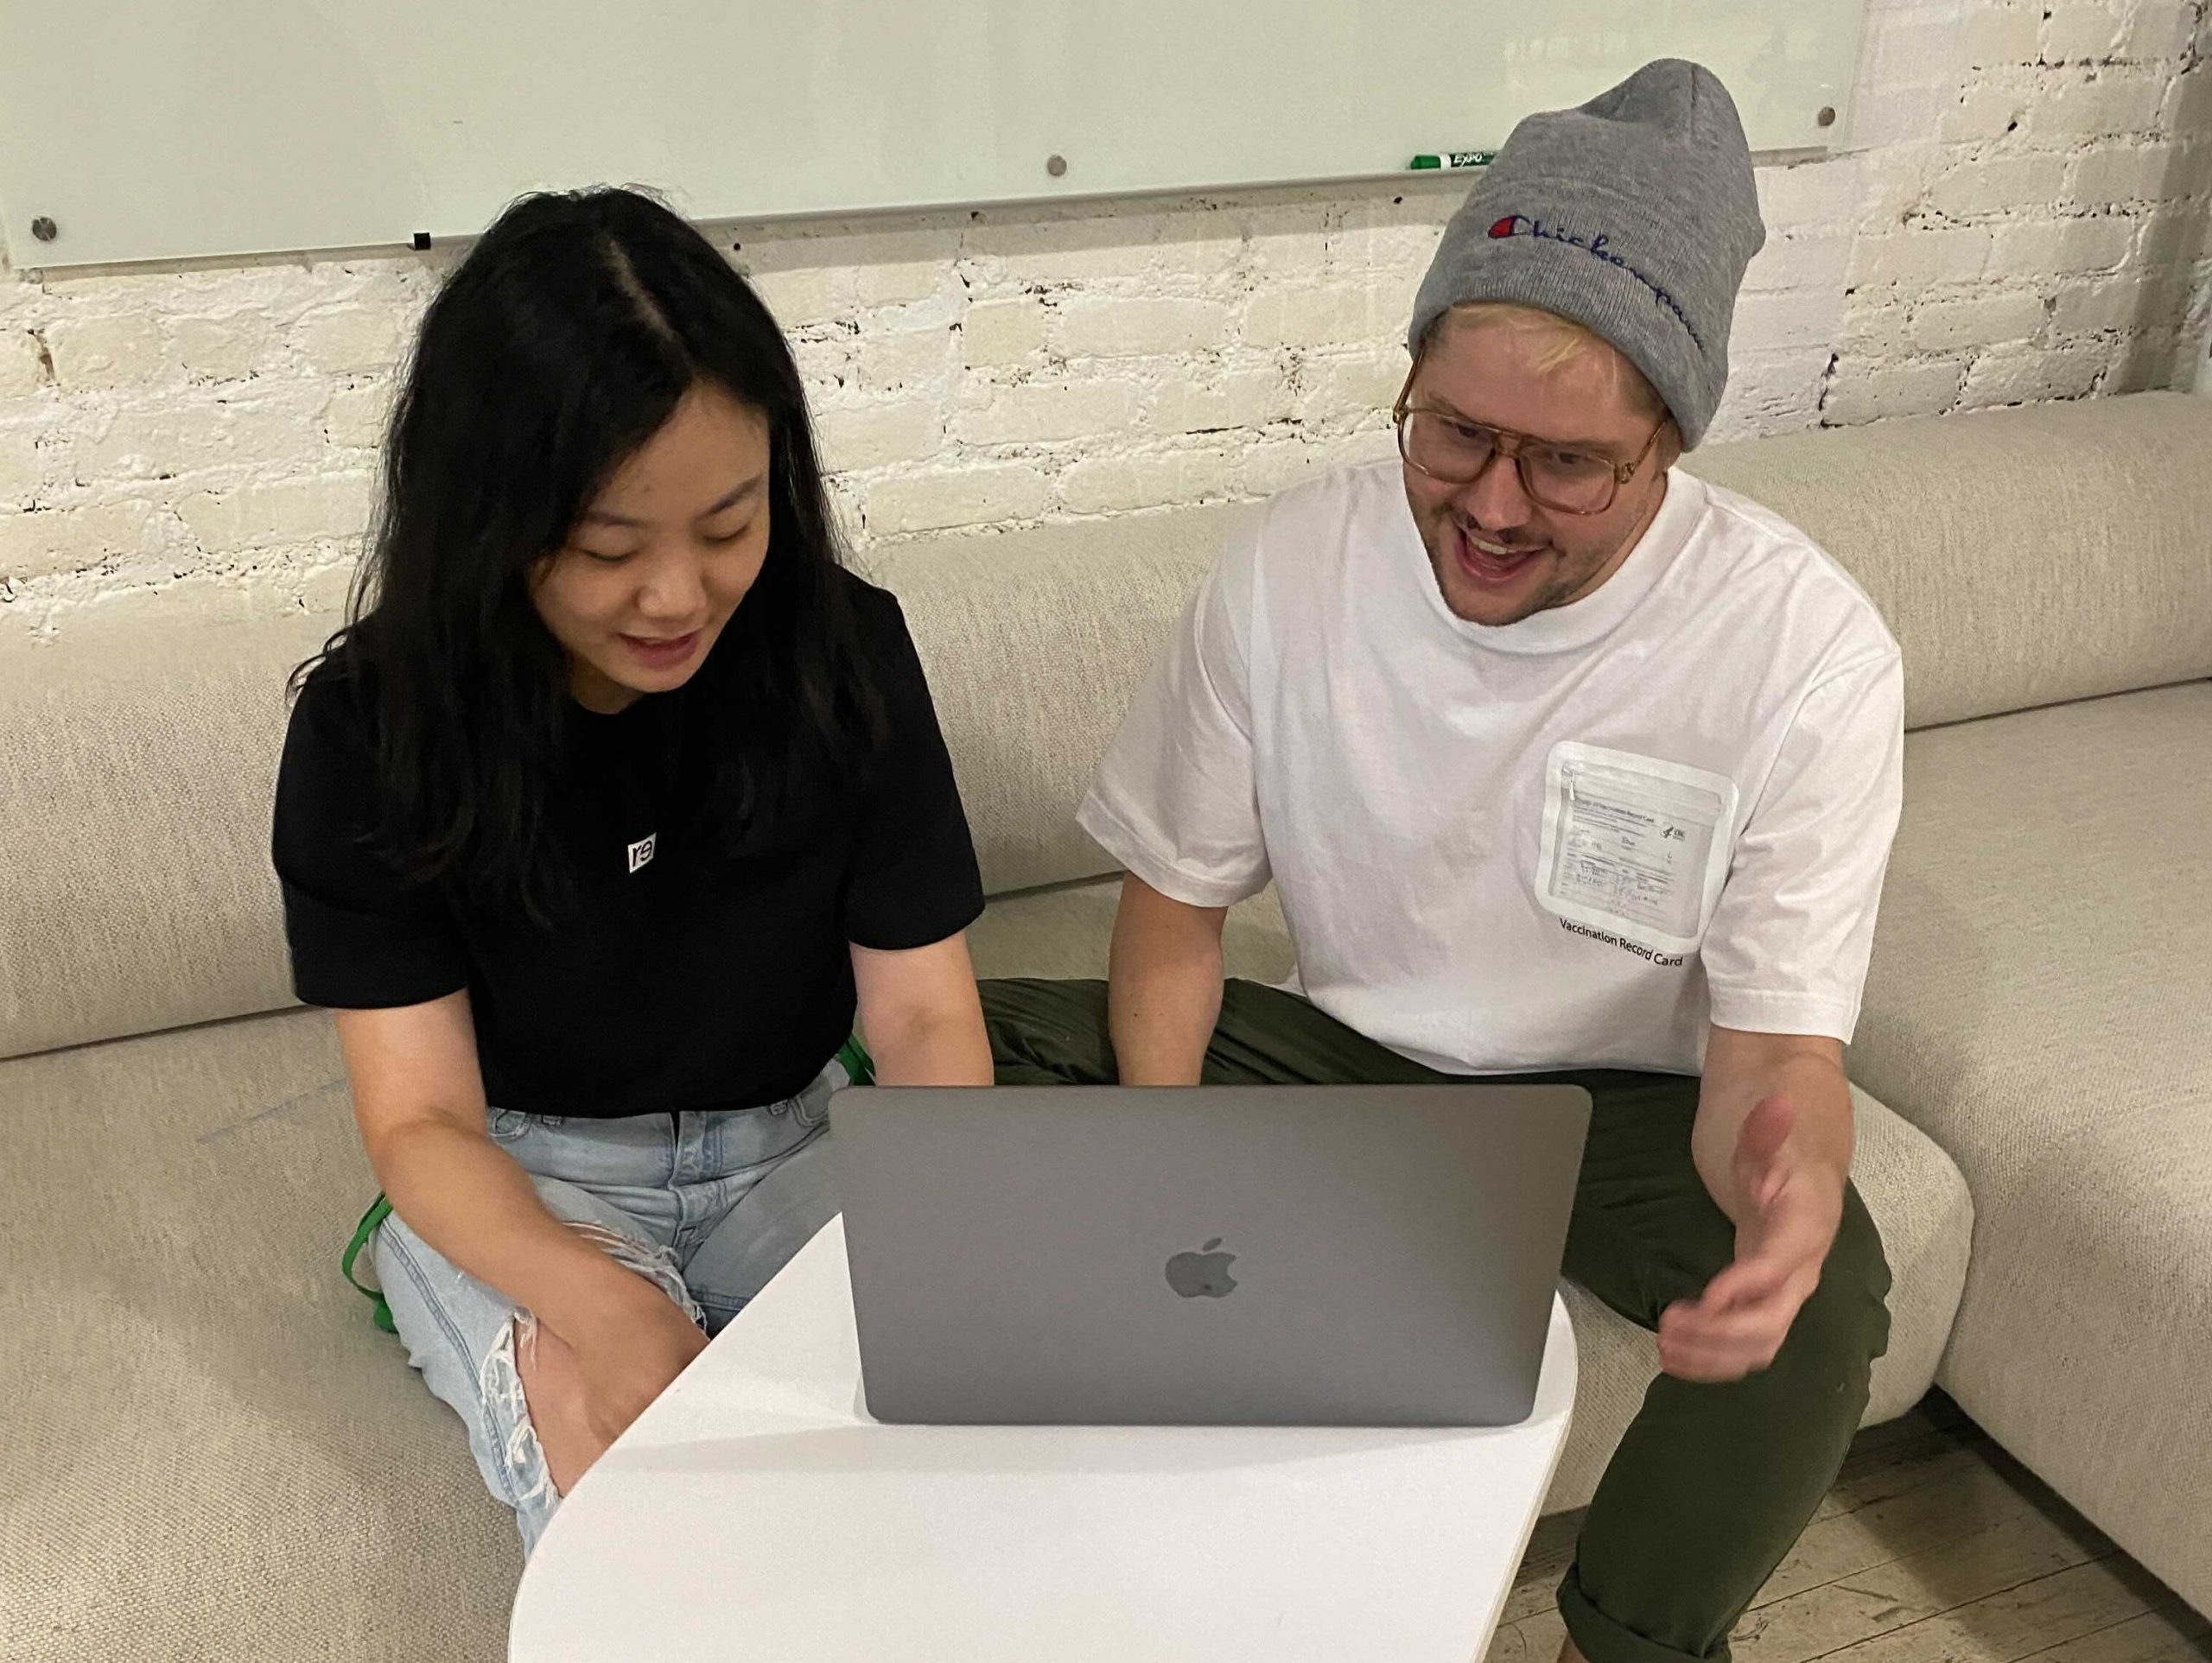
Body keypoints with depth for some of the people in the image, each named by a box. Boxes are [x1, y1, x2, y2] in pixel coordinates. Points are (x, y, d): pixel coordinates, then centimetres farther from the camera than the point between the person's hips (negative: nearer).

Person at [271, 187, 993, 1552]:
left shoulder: (843, 652, -15)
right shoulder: (375, 726, -18)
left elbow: (923, 1011, -14)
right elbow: (421, 1116, -19)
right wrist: (599, 1306, -39)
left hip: (790, 1146, 3)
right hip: (514, 1180, -2)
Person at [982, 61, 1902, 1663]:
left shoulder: (1807, 650, -20)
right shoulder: (1292, 562, -14)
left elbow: (1778, 1045, -19)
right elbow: (1176, 901, -5)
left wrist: (1786, 1161, -46)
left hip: (1626, 1095, -2)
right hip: (1342, 1049, 3)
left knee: (1817, 1311, -32)